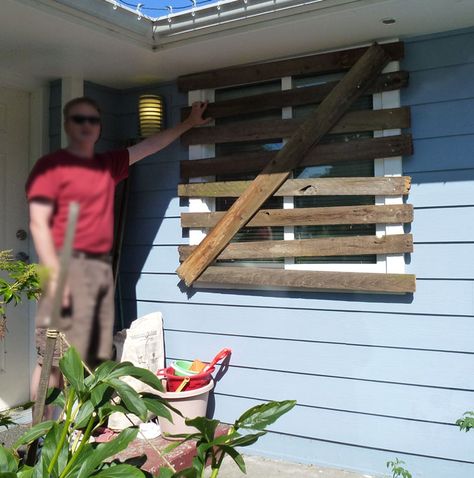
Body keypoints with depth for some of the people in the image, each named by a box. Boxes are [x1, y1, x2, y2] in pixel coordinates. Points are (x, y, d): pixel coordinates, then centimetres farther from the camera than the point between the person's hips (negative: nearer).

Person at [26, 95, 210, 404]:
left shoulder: (109, 165, 17)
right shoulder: (51, 165, -2)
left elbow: (149, 146, 27)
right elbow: (38, 223, -9)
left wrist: (188, 124, 32)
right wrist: (54, 274, -17)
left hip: (102, 267, 7)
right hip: (69, 265, -7)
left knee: (90, 359, 10)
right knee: (54, 357, -8)